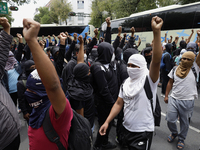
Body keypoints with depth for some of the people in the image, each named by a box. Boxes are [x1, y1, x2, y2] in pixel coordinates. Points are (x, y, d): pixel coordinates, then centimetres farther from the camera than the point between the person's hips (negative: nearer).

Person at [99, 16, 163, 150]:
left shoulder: (149, 79, -15)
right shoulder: (126, 83, 4)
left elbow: (156, 61, -32)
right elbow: (119, 103, 5)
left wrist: (157, 32, -40)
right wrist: (107, 122, -3)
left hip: (143, 131, -6)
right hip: (127, 128, 6)